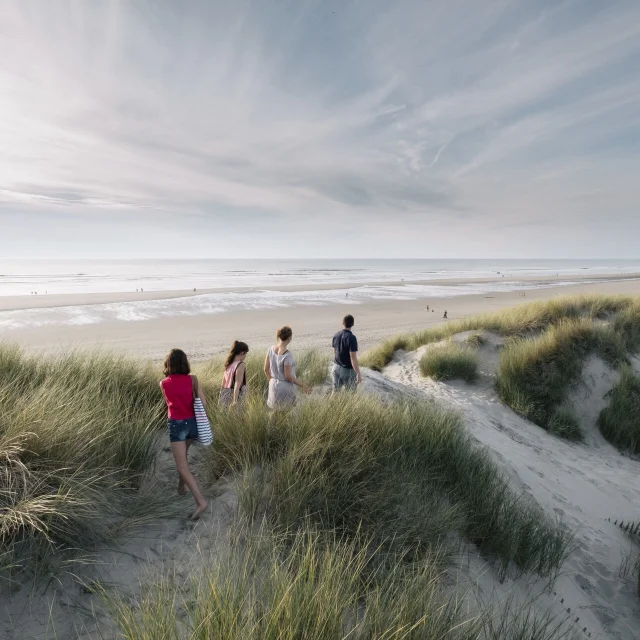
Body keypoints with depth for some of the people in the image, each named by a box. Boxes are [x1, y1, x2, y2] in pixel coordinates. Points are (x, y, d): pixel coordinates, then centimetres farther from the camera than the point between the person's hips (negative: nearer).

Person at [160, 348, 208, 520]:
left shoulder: (163, 384, -4)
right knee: (182, 456, 29)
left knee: (182, 467, -2)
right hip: (192, 423, 3)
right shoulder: (193, 379, -8)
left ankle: (200, 501, -13)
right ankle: (181, 486, 46)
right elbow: (202, 403, -7)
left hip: (176, 425, -3)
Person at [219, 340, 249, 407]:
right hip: (236, 395, -8)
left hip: (226, 394, 8)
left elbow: (223, 382, 14)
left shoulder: (228, 363, 6)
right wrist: (235, 401, -21)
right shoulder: (240, 365, -16)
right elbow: (237, 384, -20)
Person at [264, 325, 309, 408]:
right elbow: (288, 376, -20)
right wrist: (302, 386, -9)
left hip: (274, 385, 6)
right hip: (286, 387, -6)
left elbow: (266, 369, 3)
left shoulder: (271, 349, -6)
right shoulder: (287, 355, -24)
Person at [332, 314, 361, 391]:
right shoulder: (352, 338, -22)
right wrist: (358, 374, -21)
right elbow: (353, 358, -25)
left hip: (336, 368, 6)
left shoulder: (336, 335, -1)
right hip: (348, 370, -6)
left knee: (335, 391, 17)